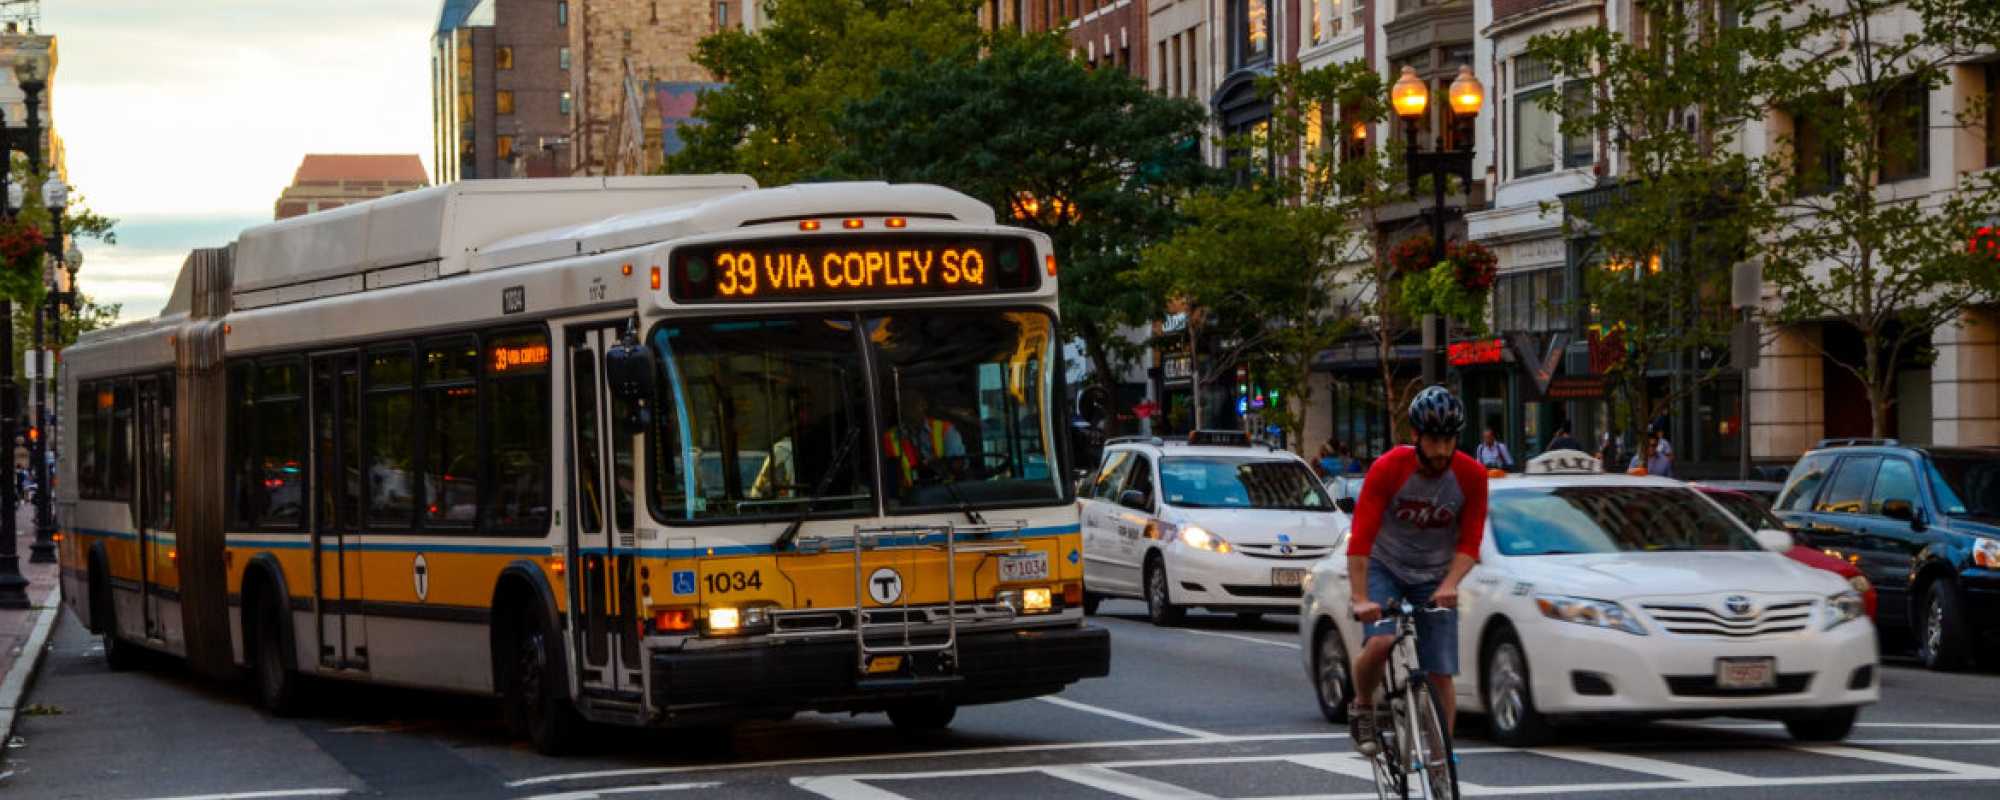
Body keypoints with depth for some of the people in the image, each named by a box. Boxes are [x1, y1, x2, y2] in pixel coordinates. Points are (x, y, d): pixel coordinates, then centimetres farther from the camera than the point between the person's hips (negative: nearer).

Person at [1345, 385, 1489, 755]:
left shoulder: (1471, 476, -15)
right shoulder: (1388, 469, -22)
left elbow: (1469, 542, -12)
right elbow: (1360, 537, -26)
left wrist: (1449, 584, -31)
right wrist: (1360, 598, -37)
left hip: (1435, 578, 2)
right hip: (1386, 568, -2)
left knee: (1440, 676, -5)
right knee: (1380, 643, -28)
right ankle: (1362, 707, 1)